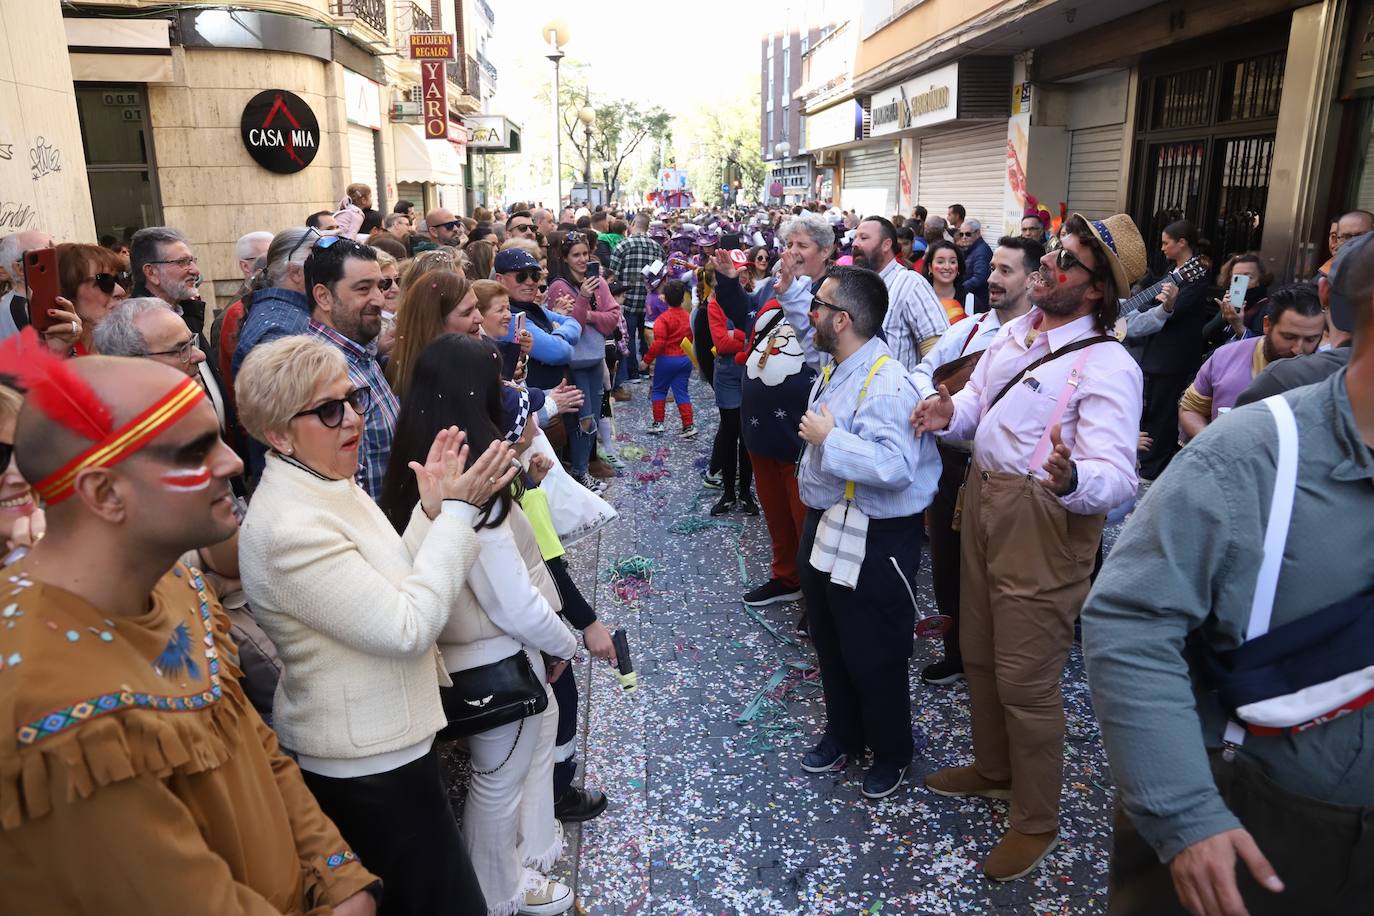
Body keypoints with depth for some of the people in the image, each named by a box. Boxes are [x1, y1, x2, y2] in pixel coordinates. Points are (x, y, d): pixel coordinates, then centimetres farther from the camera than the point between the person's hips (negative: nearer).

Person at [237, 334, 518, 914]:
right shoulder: (290, 529, -27)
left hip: (376, 743, 9)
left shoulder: (330, 485, 2)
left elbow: (393, 582, 7)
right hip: (367, 764, -9)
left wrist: (432, 510, -6)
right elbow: (408, 627, -27)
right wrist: (457, 510, -24)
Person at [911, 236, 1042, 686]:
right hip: (953, 460, 6)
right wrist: (934, 403, -9)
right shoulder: (966, 329, 8)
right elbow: (922, 371, 10)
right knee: (946, 563, 16)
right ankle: (956, 653, 36)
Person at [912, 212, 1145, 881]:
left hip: (1046, 521, -8)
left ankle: (1035, 819, 27)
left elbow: (1116, 478, -26)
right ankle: (992, 769, 46)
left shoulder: (1106, 366, -19)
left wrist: (1071, 479, -48)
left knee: (1024, 677, 3)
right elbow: (977, 402, 15)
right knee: (978, 652, 22)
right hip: (983, 500, 8)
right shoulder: (1017, 332, 4)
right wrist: (949, 414, -8)